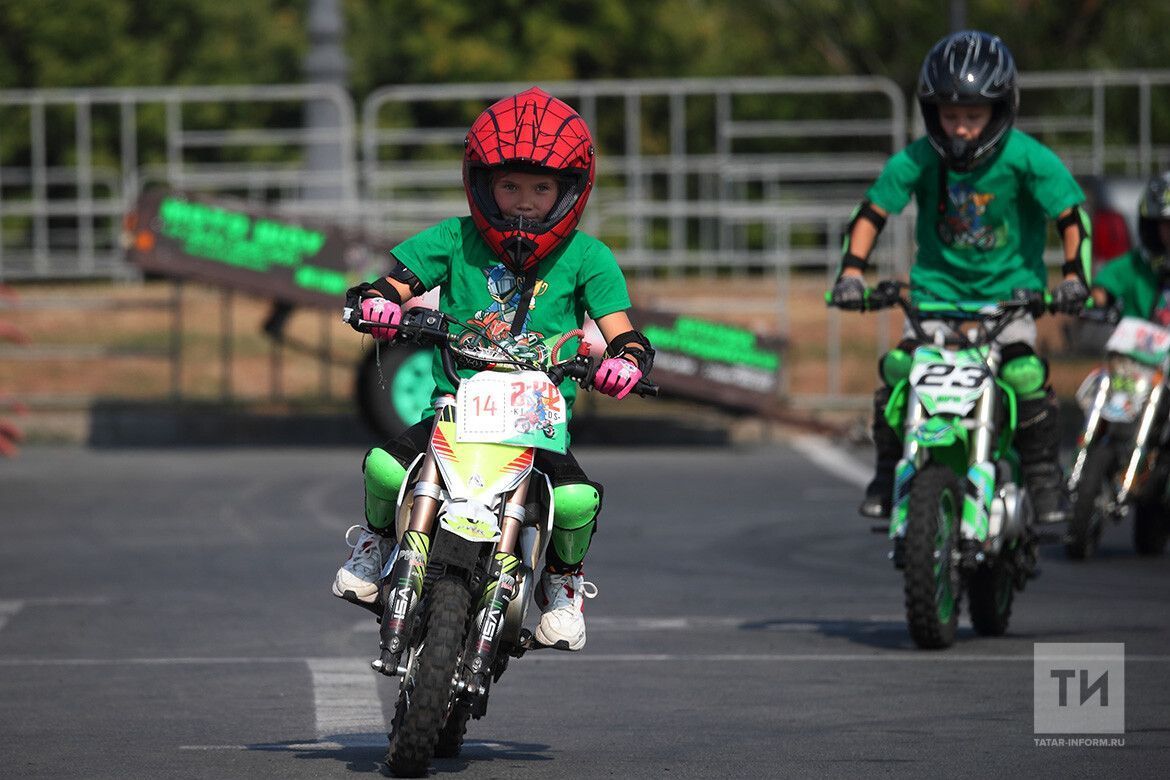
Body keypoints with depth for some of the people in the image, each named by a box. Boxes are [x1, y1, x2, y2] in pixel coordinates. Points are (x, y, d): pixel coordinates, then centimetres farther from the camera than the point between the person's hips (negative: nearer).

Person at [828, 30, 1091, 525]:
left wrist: (1074, 276, -23)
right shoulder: (916, 161, -10)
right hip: (938, 287, 2)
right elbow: (871, 214, -4)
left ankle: (1044, 476, -5)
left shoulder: (1026, 159, -14)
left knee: (1024, 372, -24)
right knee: (898, 368, -18)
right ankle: (888, 473, 1)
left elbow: (1072, 215, -10)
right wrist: (851, 272, -17)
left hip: (1009, 289, -2)